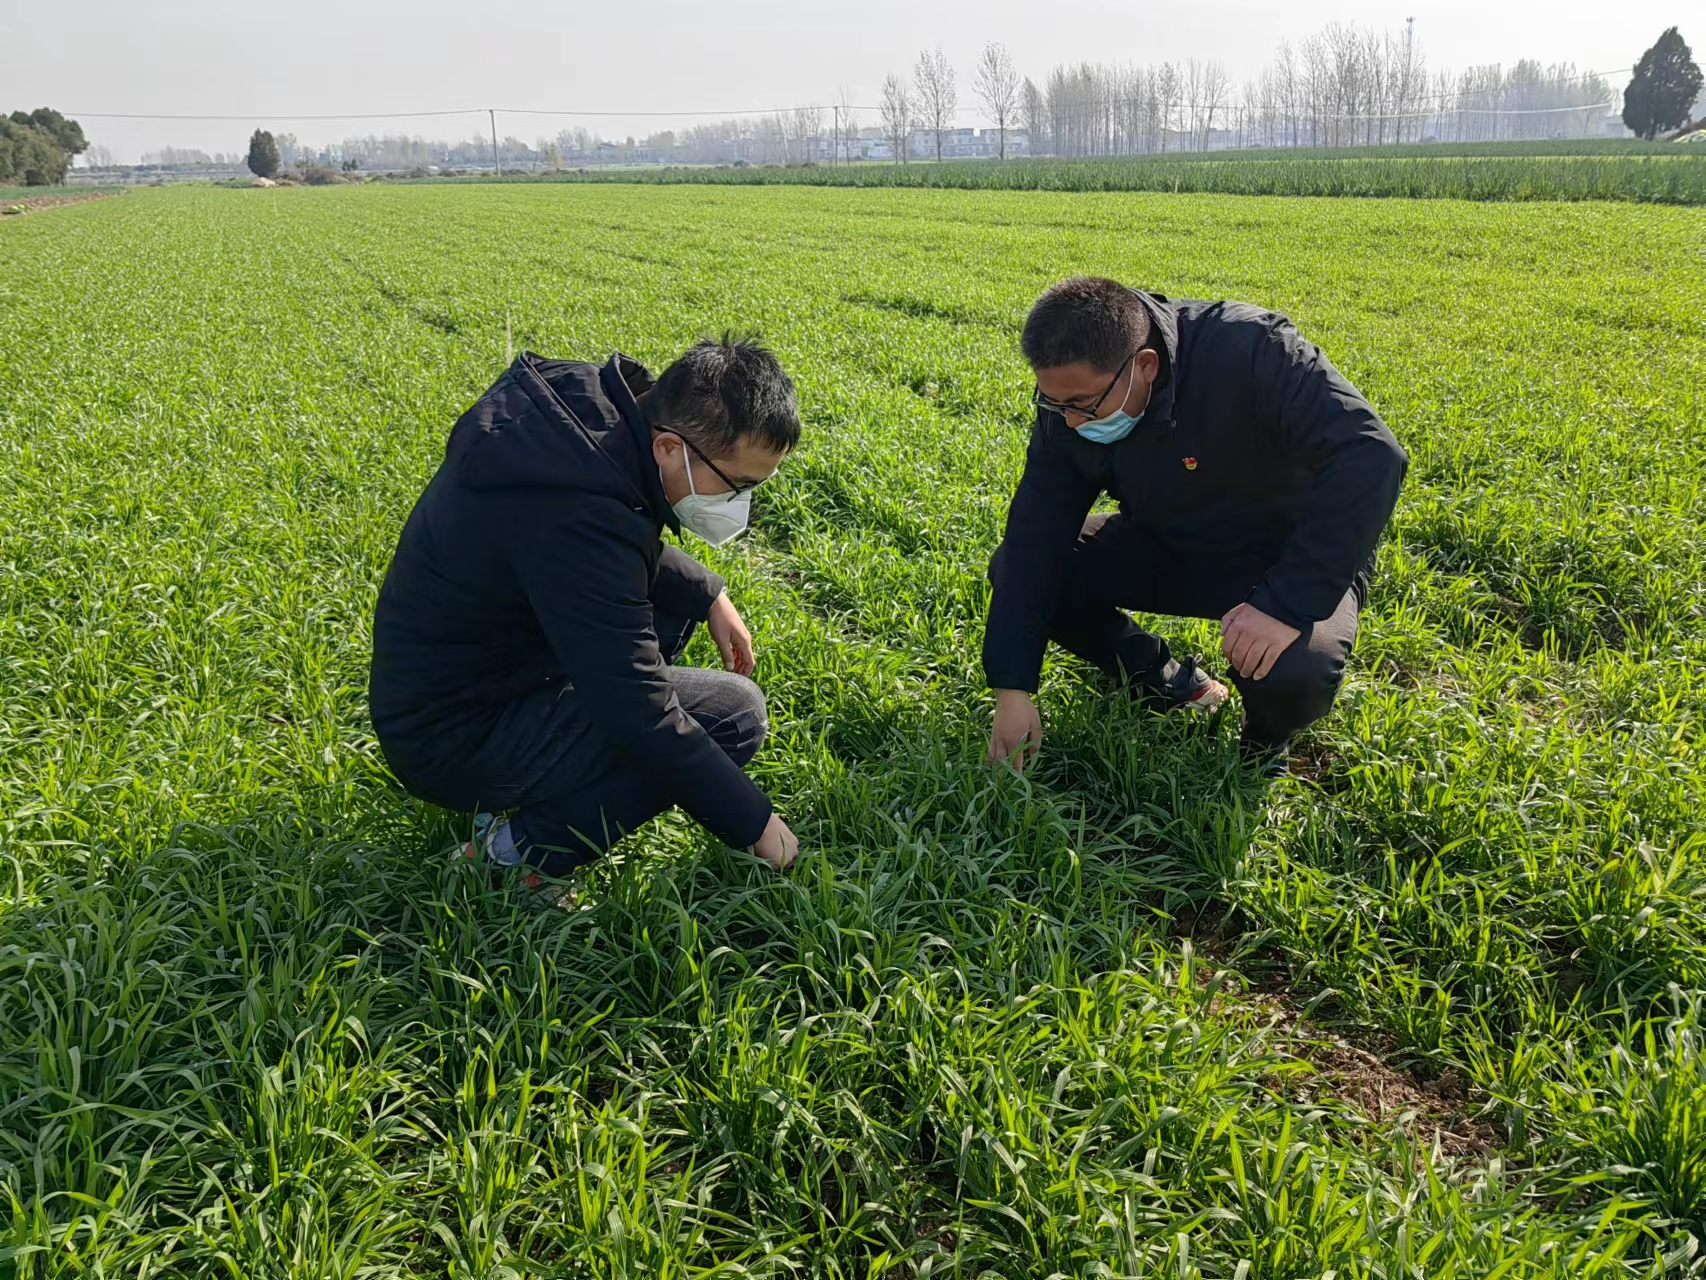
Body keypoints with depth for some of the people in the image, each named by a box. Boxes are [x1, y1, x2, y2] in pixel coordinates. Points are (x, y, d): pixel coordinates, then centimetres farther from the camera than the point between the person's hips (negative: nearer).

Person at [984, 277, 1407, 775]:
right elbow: (1035, 533, -17)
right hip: (1168, 547, 5)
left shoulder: (1252, 352, -32)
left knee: (1295, 673, -36)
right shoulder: (1069, 395, -16)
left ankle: (1265, 739, 3)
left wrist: (1288, 604, -43)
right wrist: (1012, 689, -21)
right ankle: (1167, 684, 7)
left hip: (1288, 559, -5)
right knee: (1016, 570, -12)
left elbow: (1371, 458, -38)